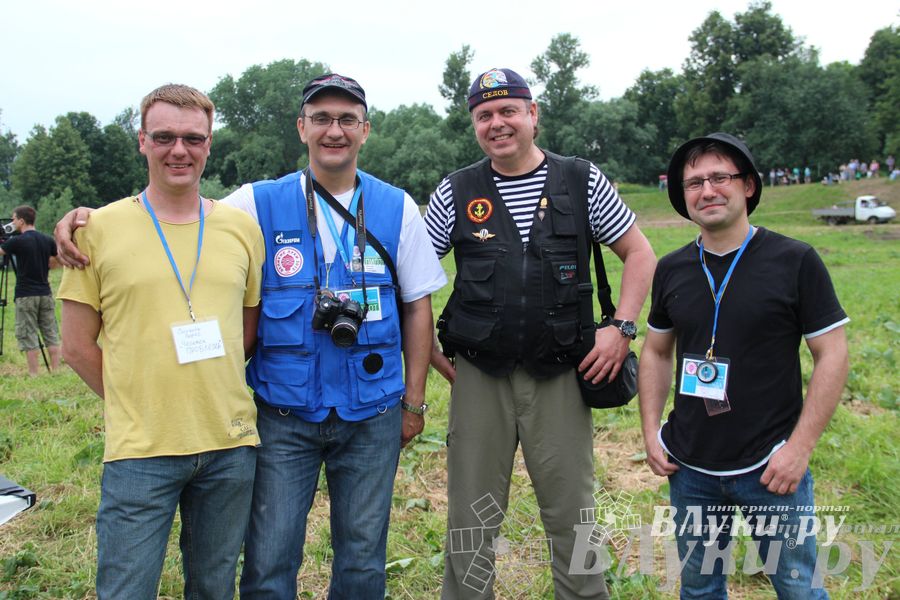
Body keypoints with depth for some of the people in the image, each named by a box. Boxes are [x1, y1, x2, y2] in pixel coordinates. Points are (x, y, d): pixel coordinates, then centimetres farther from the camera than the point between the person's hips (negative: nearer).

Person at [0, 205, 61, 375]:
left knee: (28, 336, 1)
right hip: (45, 294, 4)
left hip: (25, 295, -4)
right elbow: (55, 262, 15)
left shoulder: (17, 241, -10)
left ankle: (33, 374, 2)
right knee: (51, 334, 8)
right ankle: (56, 371, 8)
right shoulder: (48, 240, 5)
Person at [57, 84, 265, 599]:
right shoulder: (99, 228, -3)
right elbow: (78, 345, 2)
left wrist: (212, 392, 5)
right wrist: (137, 404, 0)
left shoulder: (242, 227, 5)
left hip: (231, 445, 3)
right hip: (139, 450, -2)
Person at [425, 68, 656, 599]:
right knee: (470, 520, 9)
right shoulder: (456, 192, 3)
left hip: (560, 376, 0)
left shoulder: (582, 181, 3)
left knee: (573, 515, 9)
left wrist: (622, 327, -3)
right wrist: (433, 353, 2)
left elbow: (639, 252, 9)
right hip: (479, 377, 1)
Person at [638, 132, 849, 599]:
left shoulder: (795, 261, -9)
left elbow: (832, 355, -7)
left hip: (770, 470, -3)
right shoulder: (672, 270, 2)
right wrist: (651, 432, 4)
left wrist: (800, 447, -12)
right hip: (690, 471, 4)